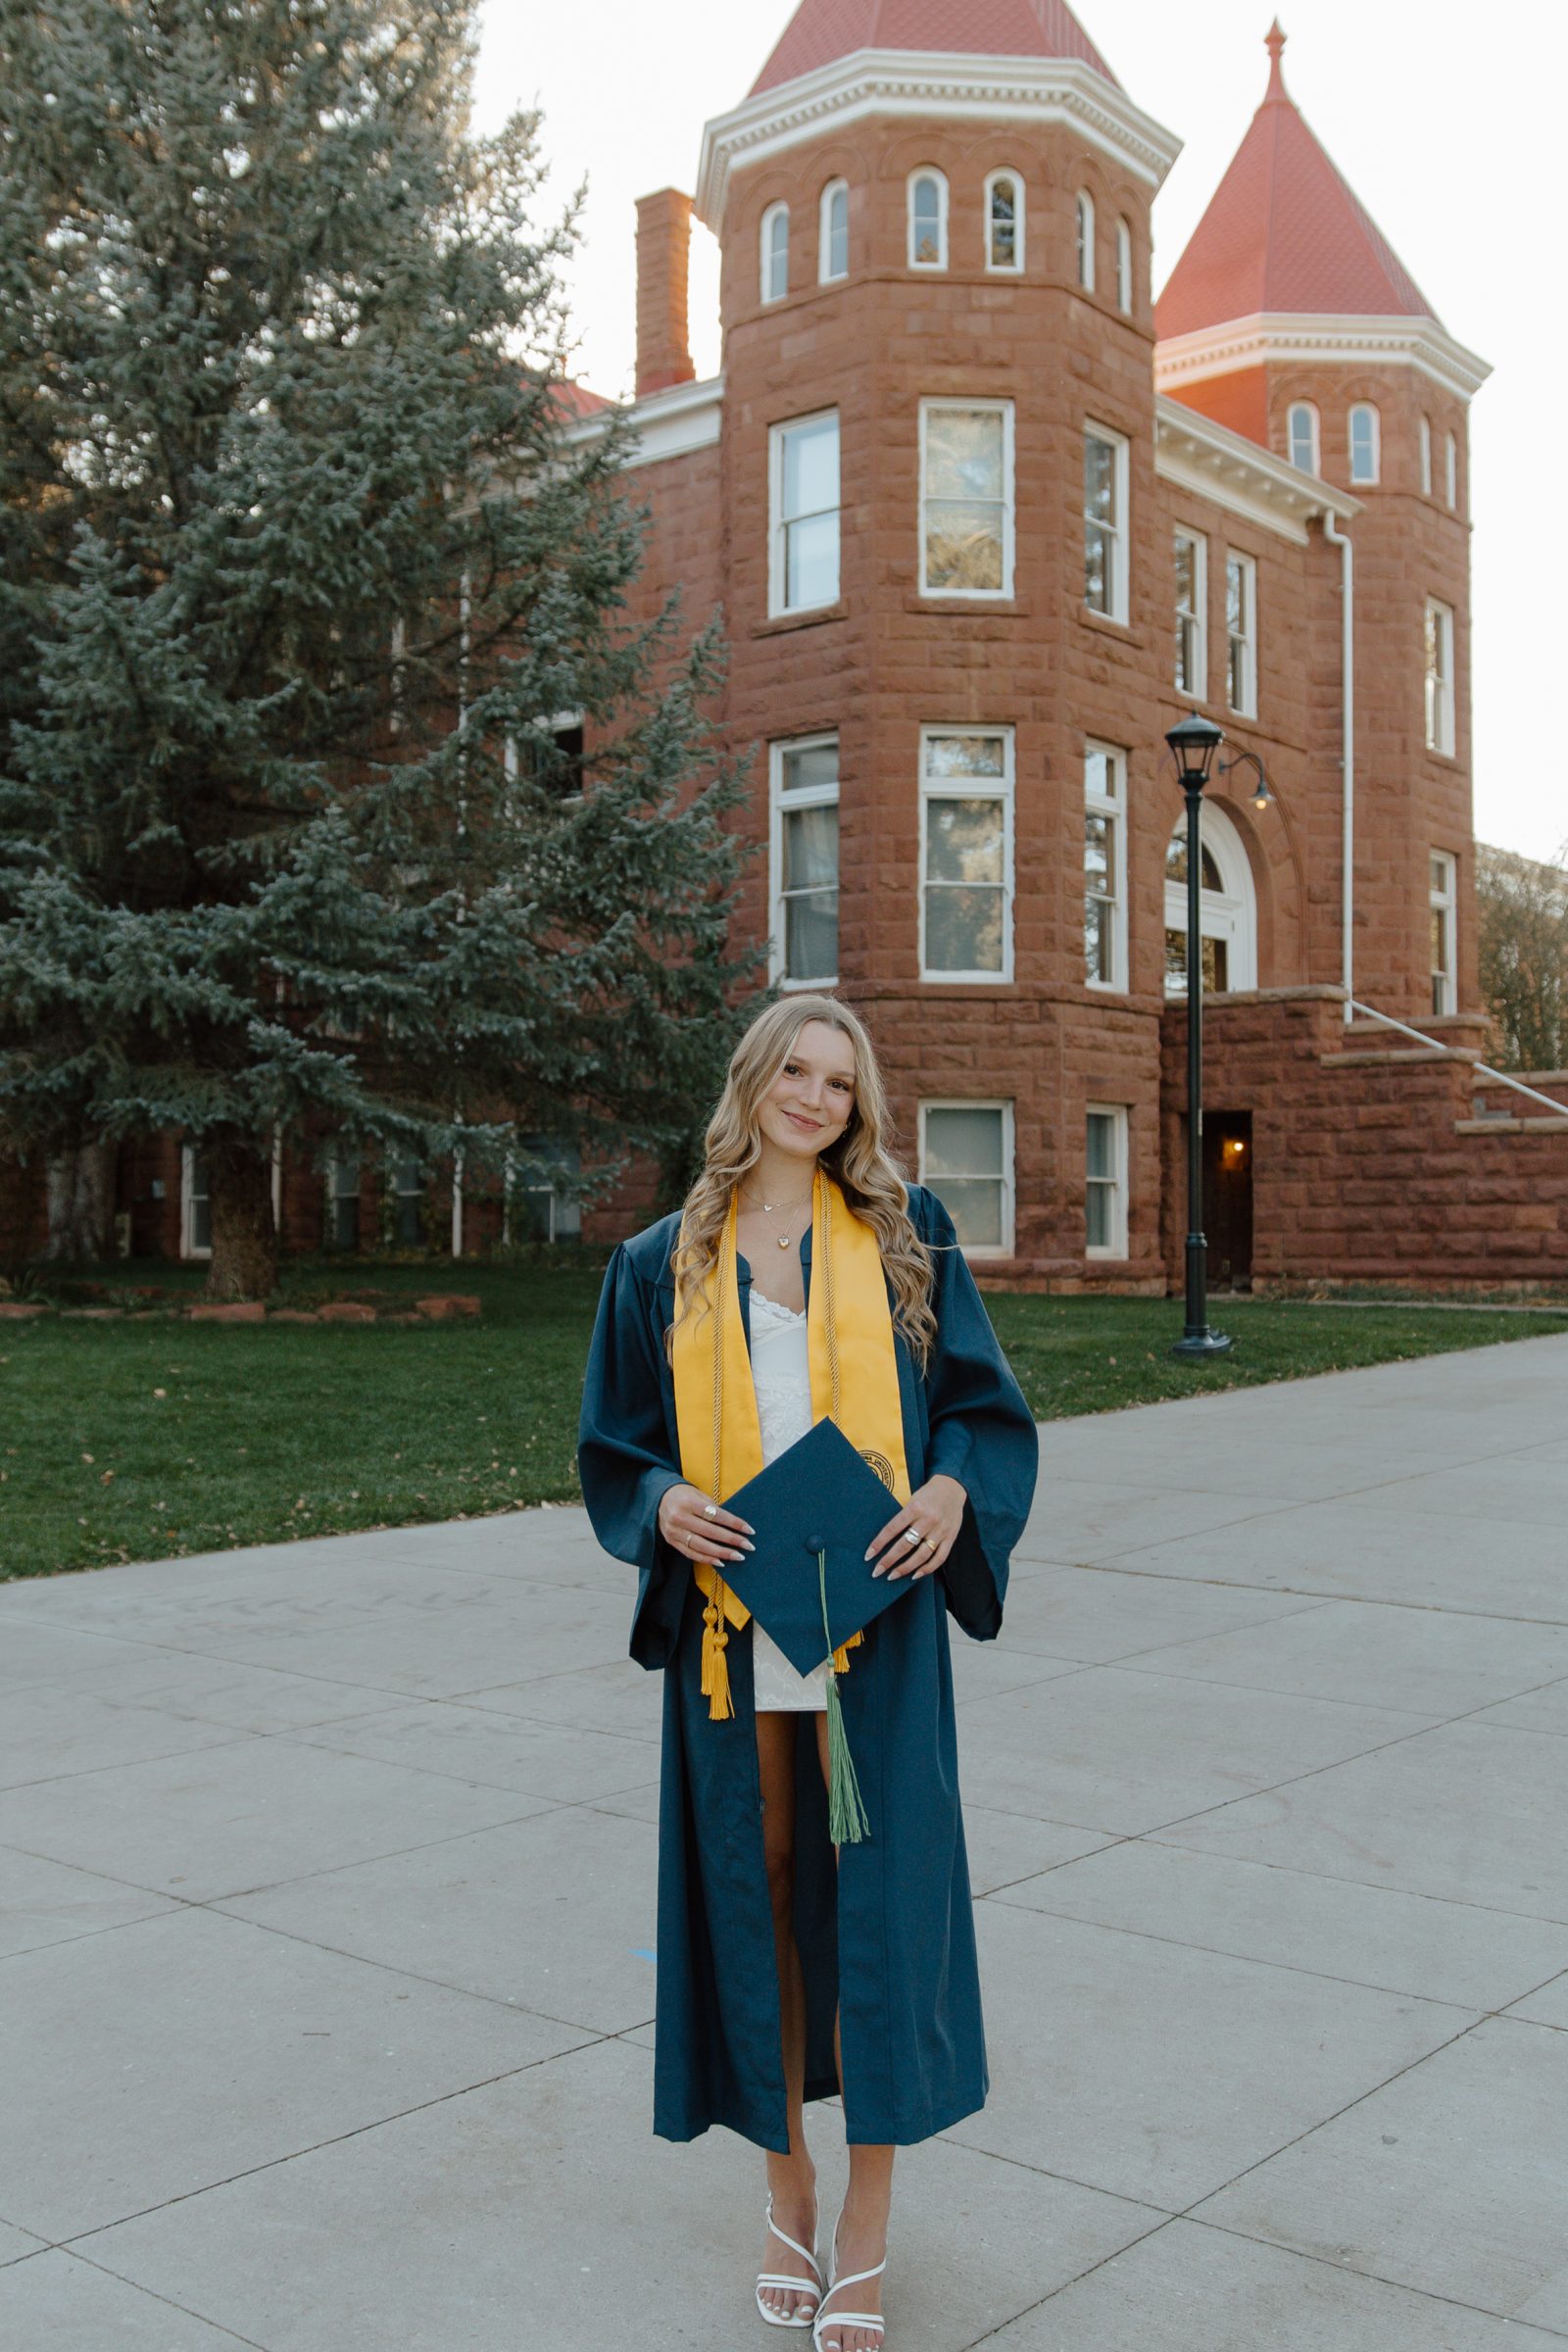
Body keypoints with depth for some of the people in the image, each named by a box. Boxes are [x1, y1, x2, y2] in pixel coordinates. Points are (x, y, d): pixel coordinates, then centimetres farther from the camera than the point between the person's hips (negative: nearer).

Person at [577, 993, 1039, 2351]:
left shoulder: (904, 1233, 5)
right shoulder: (664, 1264, 8)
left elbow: (985, 1401, 5)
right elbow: (614, 1445, 11)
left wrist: (949, 1492, -14)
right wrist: (666, 1506, -10)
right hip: (733, 1618, 1)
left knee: (878, 1895, 0)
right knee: (754, 1892, 8)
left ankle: (867, 2230, 15)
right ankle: (788, 2192, 27)